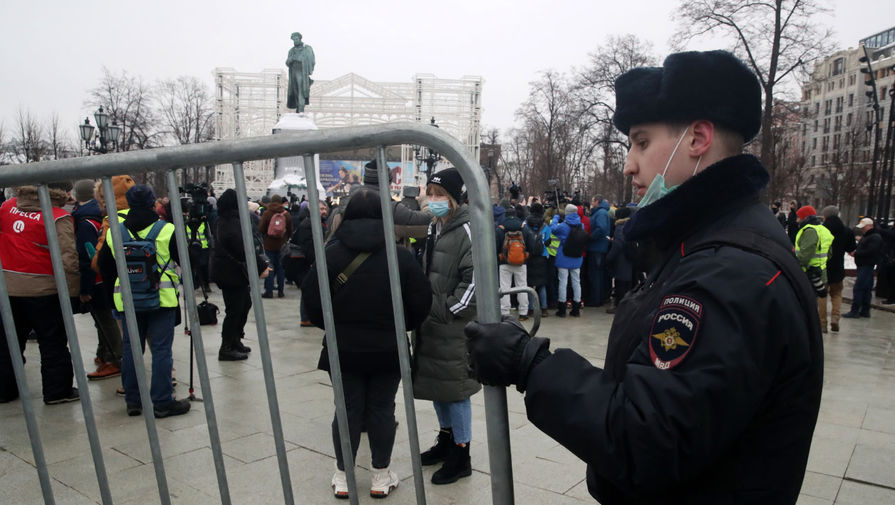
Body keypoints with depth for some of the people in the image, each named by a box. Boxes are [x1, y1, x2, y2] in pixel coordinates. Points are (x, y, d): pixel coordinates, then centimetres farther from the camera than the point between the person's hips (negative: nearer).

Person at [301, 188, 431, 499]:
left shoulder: (331, 254, -8)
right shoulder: (400, 255, -9)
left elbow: (312, 299, -6)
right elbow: (420, 301, -7)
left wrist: (332, 326, 11)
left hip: (344, 348, 1)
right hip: (387, 348, 0)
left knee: (348, 409, 12)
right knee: (382, 409, 11)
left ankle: (343, 477, 23)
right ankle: (381, 477, 22)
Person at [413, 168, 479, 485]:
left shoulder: (466, 230, -15)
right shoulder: (433, 229, 13)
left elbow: (475, 280, -21)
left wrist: (447, 310, -18)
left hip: (455, 326, -9)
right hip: (430, 323, 9)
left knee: (454, 387, 1)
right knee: (435, 383, 18)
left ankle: (461, 456, 16)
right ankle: (446, 440, 36)